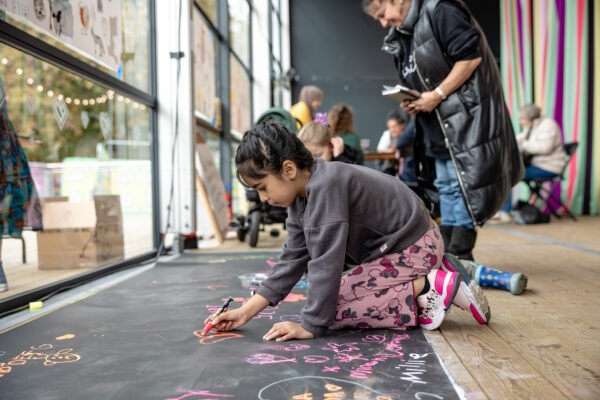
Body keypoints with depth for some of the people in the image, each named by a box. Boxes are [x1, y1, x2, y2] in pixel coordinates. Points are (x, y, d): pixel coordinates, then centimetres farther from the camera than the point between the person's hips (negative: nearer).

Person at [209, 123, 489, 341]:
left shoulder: (326, 185, -27)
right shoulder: (302, 195, 4)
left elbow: (326, 264, -28)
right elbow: (292, 260, 6)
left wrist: (310, 326, -22)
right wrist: (246, 312, 2)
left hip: (413, 248, -10)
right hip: (389, 247, 10)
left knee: (333, 308, -14)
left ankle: (426, 287, -13)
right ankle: (414, 286, 12)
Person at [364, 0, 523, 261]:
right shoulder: (400, 37, 16)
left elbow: (471, 56, -19)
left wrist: (437, 95, -19)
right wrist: (410, 102, 2)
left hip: (465, 116, -9)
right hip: (437, 125, 9)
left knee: (463, 185, -7)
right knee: (446, 188, 12)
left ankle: (460, 255, -1)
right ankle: (446, 251, 20)